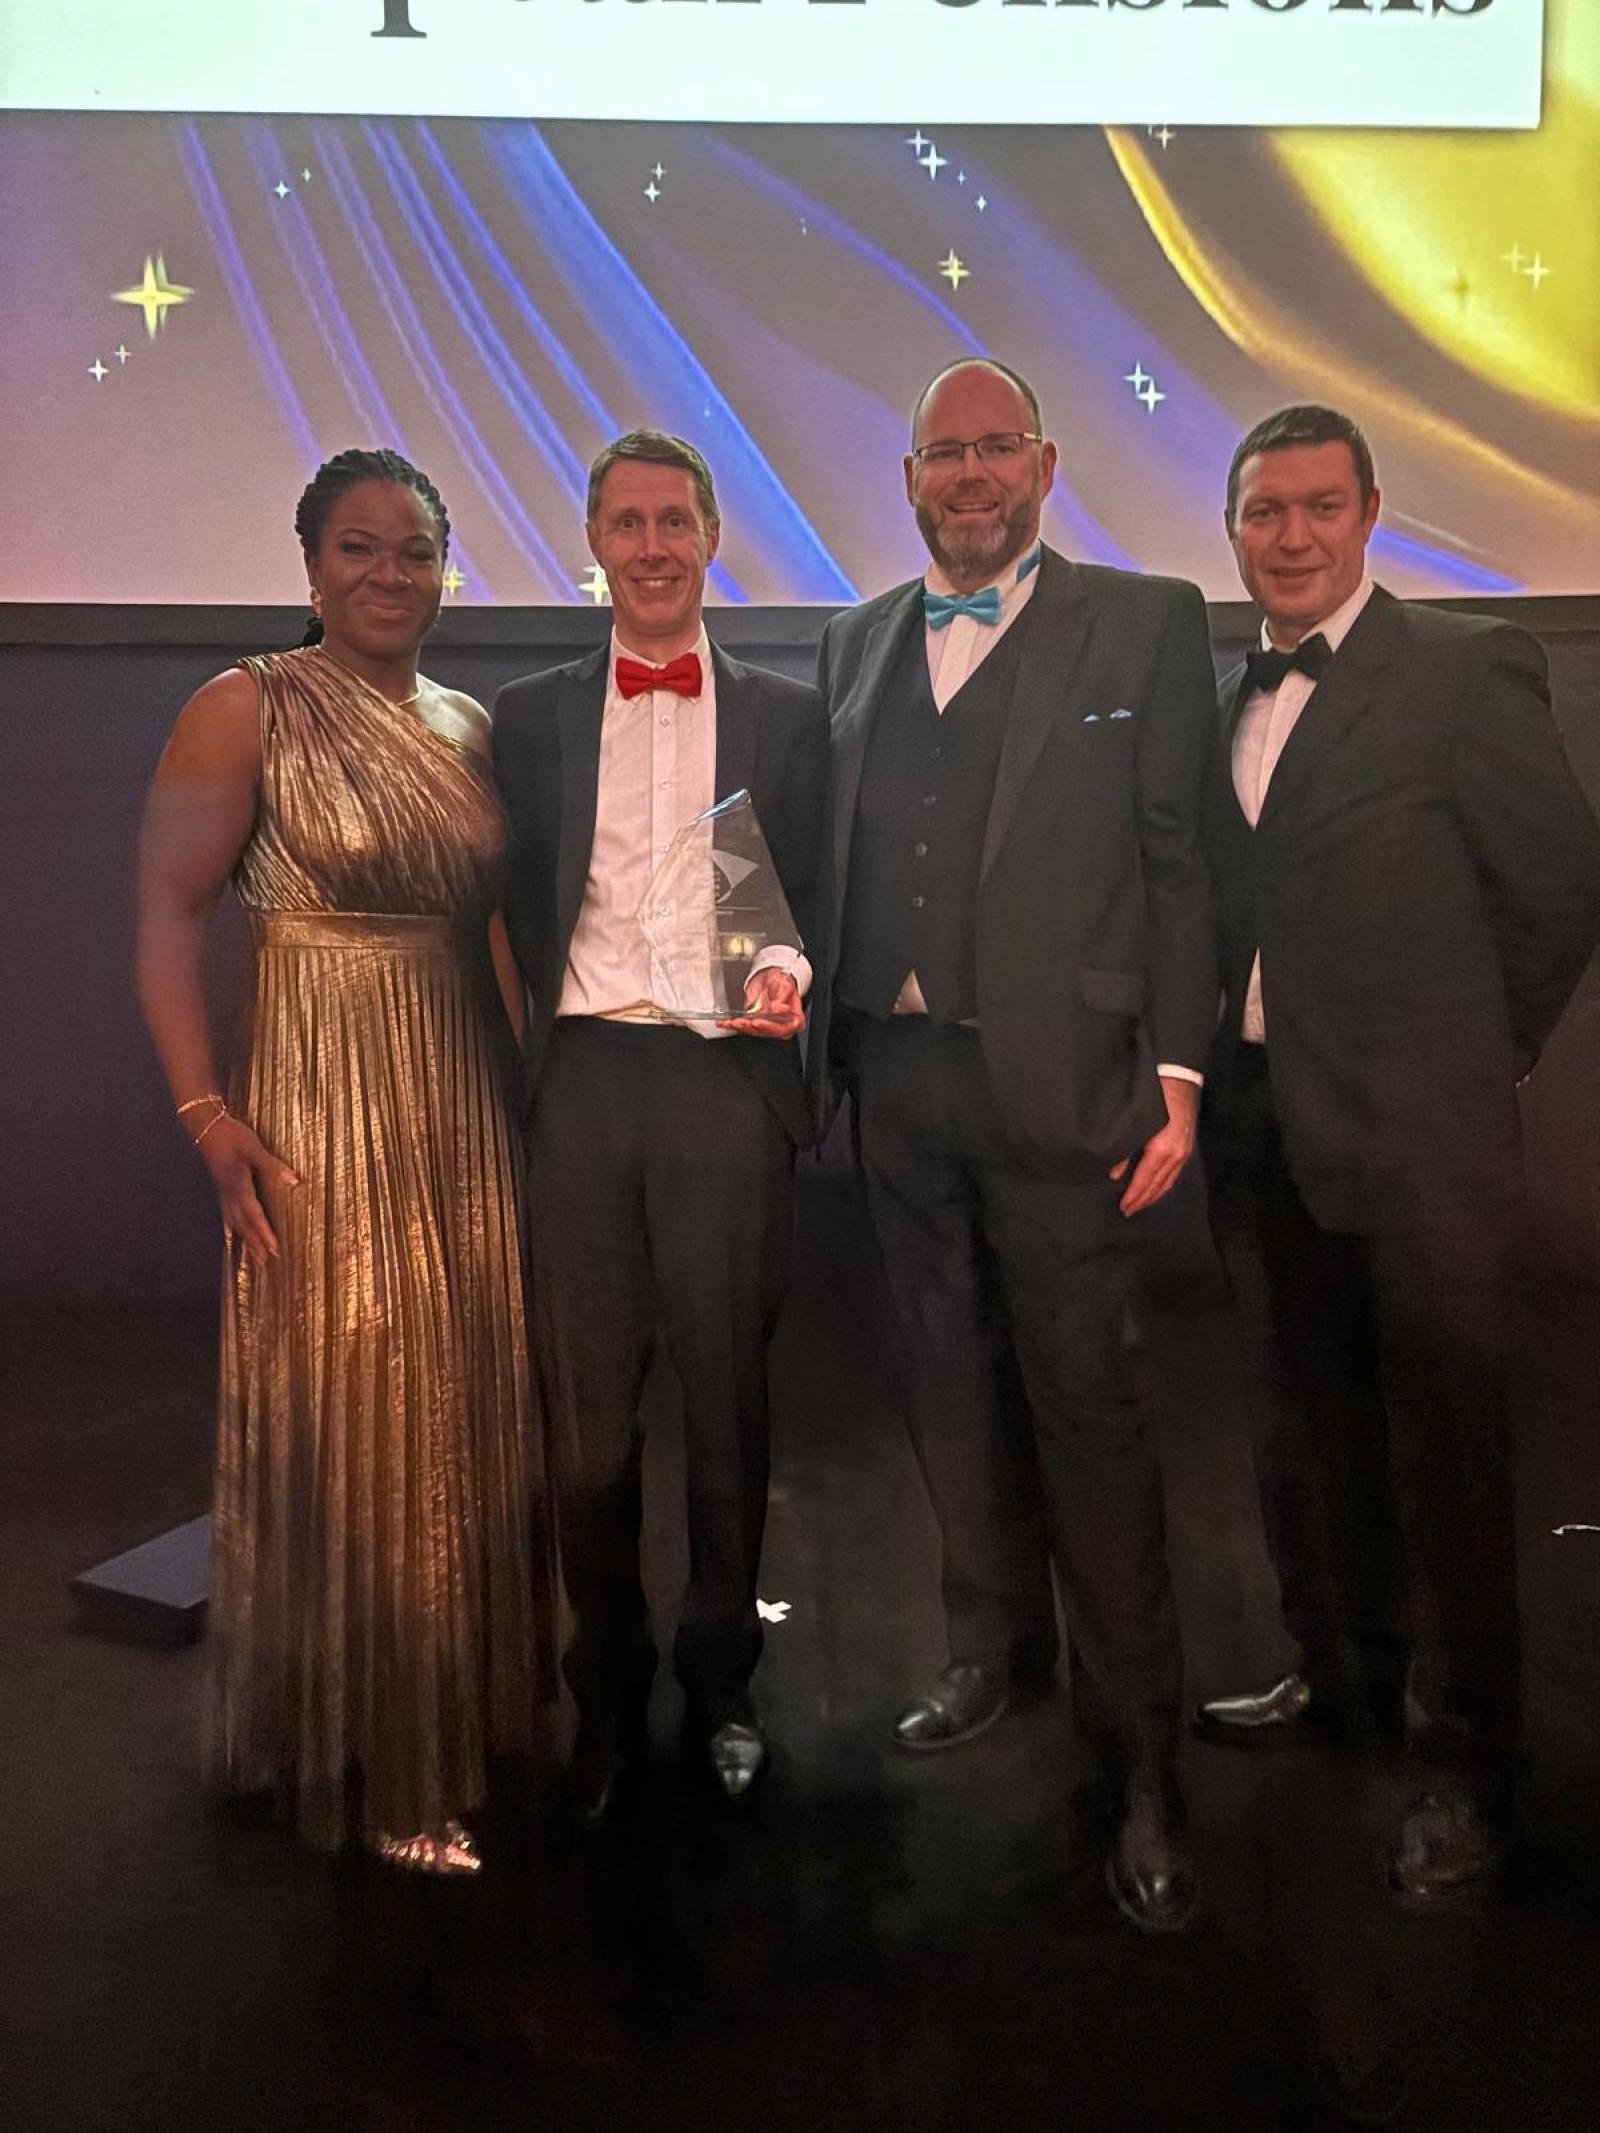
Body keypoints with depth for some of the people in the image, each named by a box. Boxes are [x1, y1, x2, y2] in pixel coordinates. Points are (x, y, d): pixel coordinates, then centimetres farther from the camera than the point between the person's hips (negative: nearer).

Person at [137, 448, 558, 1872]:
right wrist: (208, 1114, -17)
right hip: (320, 1111, -5)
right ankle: (372, 1759, 23)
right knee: (349, 1432, 5)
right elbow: (168, 918, -9)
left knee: (470, 1418, 14)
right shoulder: (247, 712, -7)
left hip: (469, 1110, 6)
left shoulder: (471, 726, 10)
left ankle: (474, 1708, 35)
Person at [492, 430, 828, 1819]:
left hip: (727, 1079, 0)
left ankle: (721, 1680, 27)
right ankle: (607, 1695, 24)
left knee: (728, 1394, 9)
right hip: (582, 1080, 1)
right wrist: (515, 1070, -5)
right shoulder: (531, 717, 12)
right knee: (588, 1406, 7)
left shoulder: (786, 716, 10)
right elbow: (512, 910, 8)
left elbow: (810, 899, 6)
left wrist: (785, 974, -15)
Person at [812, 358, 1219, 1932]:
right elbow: (837, 858, 12)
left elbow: (1178, 860, -2)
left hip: (1055, 1079, -4)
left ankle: (1139, 1756, 12)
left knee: (1088, 1405, -1)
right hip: (896, 1078, 5)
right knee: (950, 1385, 14)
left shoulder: (1144, 625, 2)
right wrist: (830, 1048, 5)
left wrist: (1176, 1076, -9)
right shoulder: (856, 643, 14)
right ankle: (996, 1648, 33)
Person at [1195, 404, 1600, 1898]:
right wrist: (1213, 1074, 5)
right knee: (1306, 1435, 17)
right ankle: (1341, 1676, 37)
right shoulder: (1222, 703, 11)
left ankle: (1465, 1762, 19)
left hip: (1413, 1134, -6)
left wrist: (1476, 1051, 1)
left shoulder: (1465, 672, -7)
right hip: (1263, 1132, 6)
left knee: (1443, 1449, 4)